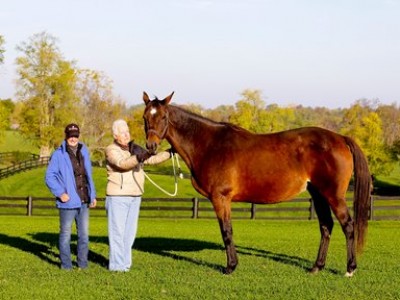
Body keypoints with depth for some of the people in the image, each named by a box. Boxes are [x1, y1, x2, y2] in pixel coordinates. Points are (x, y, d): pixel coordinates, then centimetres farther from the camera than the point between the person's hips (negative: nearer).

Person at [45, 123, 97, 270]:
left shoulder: (83, 152, 9)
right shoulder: (58, 154, -8)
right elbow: (49, 176, -9)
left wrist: (92, 195, 13)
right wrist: (60, 193, -18)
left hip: (83, 201, 5)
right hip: (68, 201, -5)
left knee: (84, 233, 10)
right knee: (66, 233, 3)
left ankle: (83, 262, 20)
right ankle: (66, 264, 11)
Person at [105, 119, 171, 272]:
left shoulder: (136, 149, 12)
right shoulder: (111, 150, -9)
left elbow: (152, 159, 21)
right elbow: (122, 163, -27)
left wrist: (169, 153, 16)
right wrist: (137, 158, -43)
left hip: (135, 197, 7)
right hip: (117, 196, -7)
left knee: (130, 231, 10)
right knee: (117, 231, -5)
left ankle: (125, 263, 18)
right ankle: (117, 265, -2)